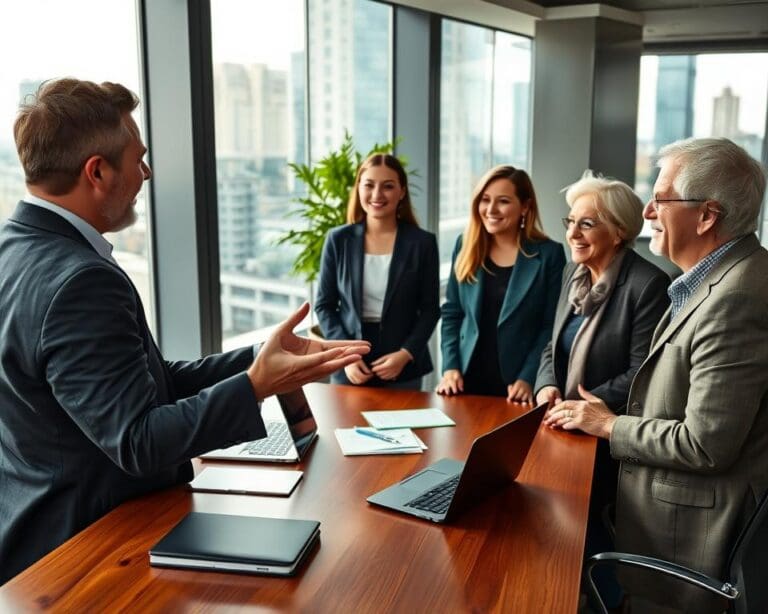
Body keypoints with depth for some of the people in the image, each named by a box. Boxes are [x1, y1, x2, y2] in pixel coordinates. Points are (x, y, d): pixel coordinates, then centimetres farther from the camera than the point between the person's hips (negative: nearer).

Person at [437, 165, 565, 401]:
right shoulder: (465, 246, 4)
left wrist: (528, 378, -14)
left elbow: (551, 325, -7)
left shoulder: (549, 254, -5)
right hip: (468, 379, 3)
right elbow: (451, 313, 7)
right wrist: (450, 366, -3)